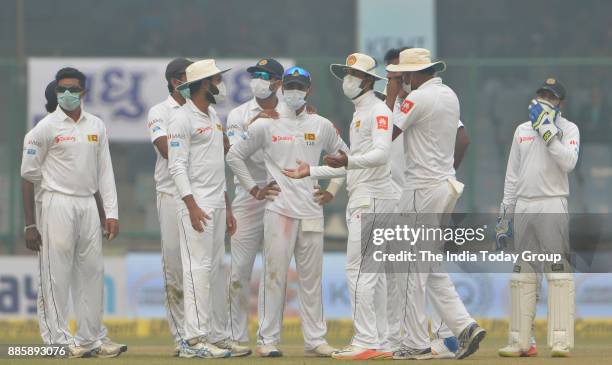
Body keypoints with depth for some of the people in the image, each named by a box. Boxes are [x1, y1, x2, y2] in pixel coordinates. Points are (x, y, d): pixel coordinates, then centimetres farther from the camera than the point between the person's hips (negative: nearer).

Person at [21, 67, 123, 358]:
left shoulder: (96, 126, 11)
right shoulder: (46, 128, -4)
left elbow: (105, 171, 13)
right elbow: (28, 175, -4)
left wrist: (111, 213, 5)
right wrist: (30, 224, -8)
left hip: (89, 204, 5)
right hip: (57, 203, -5)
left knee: (92, 272, 6)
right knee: (56, 274, -5)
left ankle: (92, 338, 11)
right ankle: (58, 339, -3)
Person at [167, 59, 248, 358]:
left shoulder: (213, 117, 18)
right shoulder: (182, 119, -10)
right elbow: (176, 166, -16)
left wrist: (227, 209, 19)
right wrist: (192, 207, -23)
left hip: (217, 205, 9)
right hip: (195, 204, -9)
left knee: (216, 269, 9)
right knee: (198, 269, -11)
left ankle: (217, 335, 13)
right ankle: (194, 340, -12)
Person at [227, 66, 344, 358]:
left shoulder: (322, 126, 10)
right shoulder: (265, 125, 2)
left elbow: (343, 156, 22)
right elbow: (235, 156, 9)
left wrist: (332, 187, 12)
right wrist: (252, 187, 4)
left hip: (312, 213, 3)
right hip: (278, 211, -3)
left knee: (312, 278, 4)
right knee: (274, 276, -5)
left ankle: (315, 340, 8)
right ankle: (267, 339, -2)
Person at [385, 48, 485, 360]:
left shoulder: (419, 97, -14)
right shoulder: (450, 95, 14)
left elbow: (387, 133, -11)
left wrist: (392, 91, -3)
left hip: (423, 188, -9)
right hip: (447, 186, 9)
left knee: (415, 268, -4)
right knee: (433, 268, 13)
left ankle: (416, 344, -2)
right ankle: (463, 325, 1)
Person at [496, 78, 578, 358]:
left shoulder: (568, 129, 3)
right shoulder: (522, 130, 17)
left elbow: (568, 162, -16)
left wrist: (547, 130, -14)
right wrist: (504, 215, 13)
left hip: (553, 206, -5)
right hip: (523, 207, 5)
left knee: (558, 273, -11)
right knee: (523, 274, 5)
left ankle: (561, 341, -13)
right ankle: (520, 342, 7)